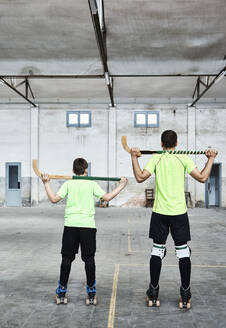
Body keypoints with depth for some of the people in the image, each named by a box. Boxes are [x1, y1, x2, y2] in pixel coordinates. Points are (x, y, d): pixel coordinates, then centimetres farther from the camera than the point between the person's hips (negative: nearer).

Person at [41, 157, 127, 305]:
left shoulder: (68, 184, 3)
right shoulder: (92, 184, 2)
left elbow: (54, 199, -1)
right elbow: (107, 197, -3)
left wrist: (46, 183, 10)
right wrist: (121, 186, 7)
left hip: (70, 225, 1)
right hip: (88, 225, -1)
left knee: (67, 258, 7)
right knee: (89, 259, 6)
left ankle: (61, 293, 11)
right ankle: (91, 294, 10)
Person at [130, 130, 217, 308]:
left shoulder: (156, 158, 0)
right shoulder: (183, 158, -2)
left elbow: (140, 177, -8)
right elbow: (202, 177, -8)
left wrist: (134, 157, 2)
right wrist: (211, 159, 5)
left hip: (160, 212, 1)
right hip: (179, 213, -1)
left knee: (157, 250, 8)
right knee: (183, 251, 6)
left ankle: (153, 295, 13)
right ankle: (185, 296, 9)